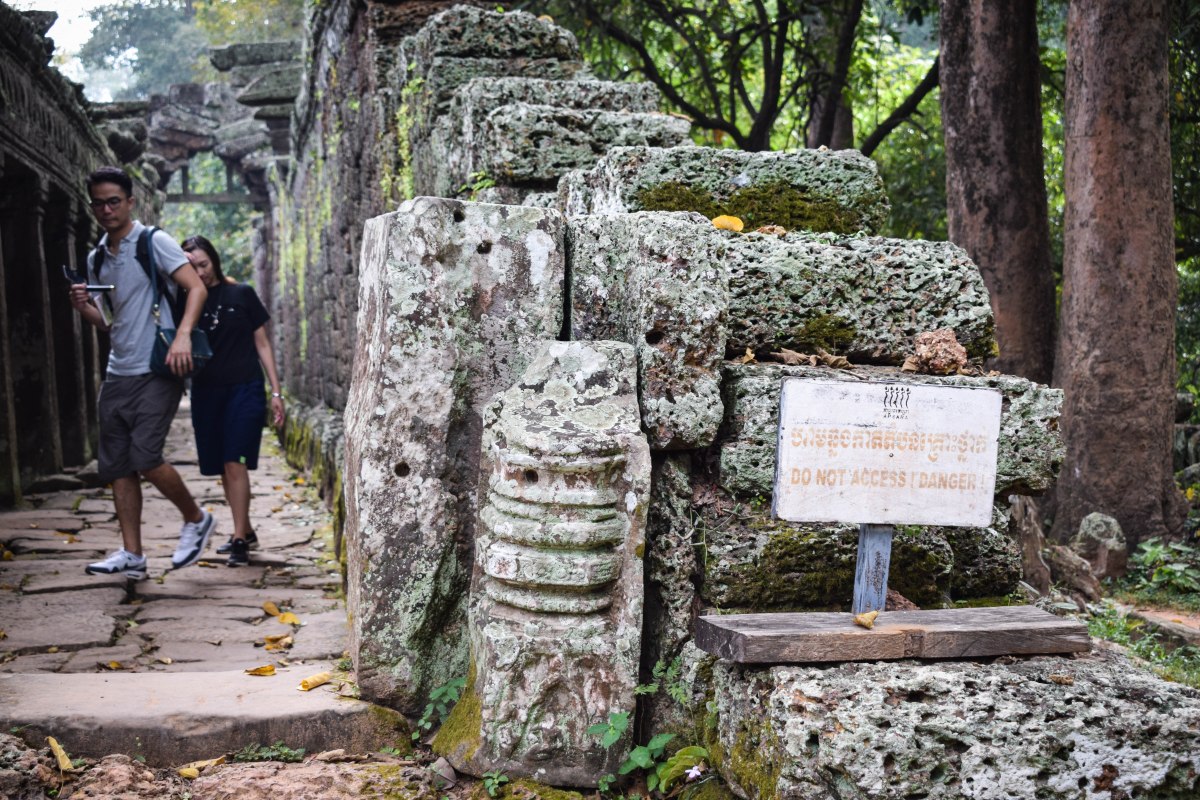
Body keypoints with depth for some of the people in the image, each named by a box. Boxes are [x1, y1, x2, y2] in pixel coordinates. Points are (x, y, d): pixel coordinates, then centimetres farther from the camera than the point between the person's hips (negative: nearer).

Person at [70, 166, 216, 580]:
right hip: (117, 374, 7)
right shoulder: (96, 259, 16)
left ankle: (196, 519, 7)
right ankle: (132, 554, 11)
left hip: (156, 371, -7)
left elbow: (197, 288, -12)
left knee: (144, 456, -16)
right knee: (116, 465, 4)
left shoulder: (154, 242, -4)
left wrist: (183, 335, -27)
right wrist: (84, 308, 1)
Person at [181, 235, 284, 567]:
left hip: (244, 389, -3)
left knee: (234, 464, -12)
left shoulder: (241, 294, 0)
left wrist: (276, 391, 1)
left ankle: (240, 540, -9)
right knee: (224, 468, 10)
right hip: (206, 392, 3)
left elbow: (262, 344, 4)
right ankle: (246, 532, 24)